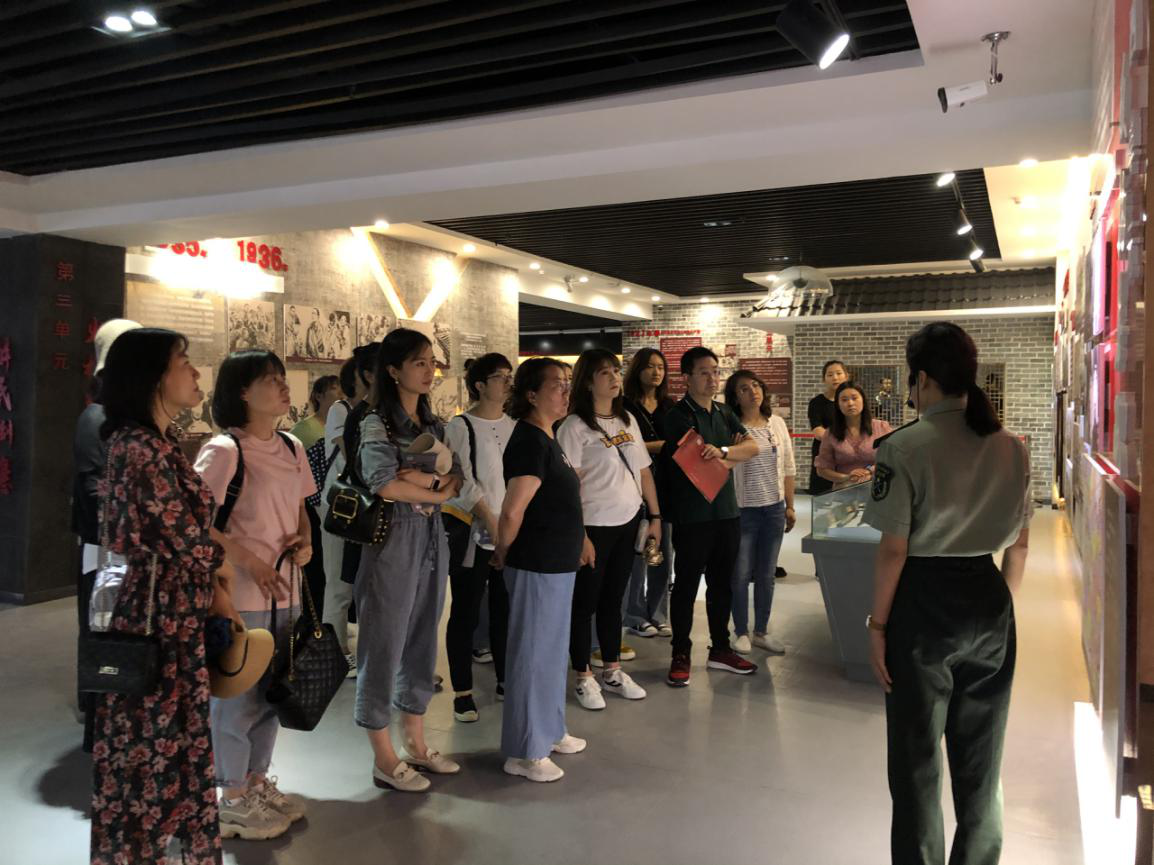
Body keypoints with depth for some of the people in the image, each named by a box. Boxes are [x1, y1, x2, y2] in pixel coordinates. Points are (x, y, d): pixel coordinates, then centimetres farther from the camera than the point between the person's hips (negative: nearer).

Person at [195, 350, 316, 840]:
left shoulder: (291, 448, 8)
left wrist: (305, 540, -2)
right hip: (240, 594, -7)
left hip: (286, 591, 7)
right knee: (239, 697, 5)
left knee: (273, 693, 17)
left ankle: (257, 782, 35)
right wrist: (250, 563, -19)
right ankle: (232, 801, 22)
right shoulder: (222, 450, -13)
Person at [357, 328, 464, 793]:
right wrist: (436, 494, -7)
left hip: (432, 540, 7)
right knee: (386, 645, 2)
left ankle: (416, 744, 27)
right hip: (393, 540, -7)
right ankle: (384, 758, 14)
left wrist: (428, 482, -15)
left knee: (422, 642, 13)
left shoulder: (434, 425, 12)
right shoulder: (377, 424, -8)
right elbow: (385, 485, -20)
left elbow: (457, 479, 5)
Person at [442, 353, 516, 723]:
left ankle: (505, 679, 26)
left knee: (506, 609, 9)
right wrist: (491, 522, -16)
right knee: (466, 613, 2)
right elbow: (465, 482, -10)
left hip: (512, 532, 4)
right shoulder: (460, 426, -5)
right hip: (471, 531, -4)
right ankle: (462, 692, 14)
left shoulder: (515, 425, 9)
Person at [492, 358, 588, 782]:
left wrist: (577, 541, 19)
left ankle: (550, 731, 37)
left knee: (553, 651, 21)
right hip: (537, 567, -10)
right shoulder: (530, 442, -20)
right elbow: (512, 512, -25)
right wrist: (503, 553, -11)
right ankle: (524, 752, 16)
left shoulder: (545, 440, 11)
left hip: (557, 564, 10)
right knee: (533, 655, 2)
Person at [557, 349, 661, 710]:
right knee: (585, 602, 5)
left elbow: (644, 471, 13)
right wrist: (579, 534, -19)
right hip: (594, 526, -6)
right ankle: (584, 678, 18)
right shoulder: (574, 426, -11)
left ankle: (612, 671, 28)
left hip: (628, 523, 6)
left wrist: (655, 516, 10)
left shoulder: (628, 420, 10)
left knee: (613, 600, 16)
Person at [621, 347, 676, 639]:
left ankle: (658, 614, 19)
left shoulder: (669, 406, 12)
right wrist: (659, 445, -13)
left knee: (664, 553, 8)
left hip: (664, 486, 5)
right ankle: (636, 617, 12)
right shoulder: (626, 406, -4)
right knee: (638, 553, 0)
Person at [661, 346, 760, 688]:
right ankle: (680, 656, 14)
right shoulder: (678, 416, -9)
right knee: (686, 584, 3)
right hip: (692, 516, -6)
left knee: (722, 583, 15)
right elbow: (704, 464, -18)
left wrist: (723, 450, -19)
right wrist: (735, 453, -2)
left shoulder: (724, 413, 13)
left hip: (727, 511, 7)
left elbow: (753, 446, -1)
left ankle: (720, 649, 28)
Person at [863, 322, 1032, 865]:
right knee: (981, 755, 20)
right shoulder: (1011, 447, 1)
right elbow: (1019, 544, 7)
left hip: (923, 602, -5)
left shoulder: (904, 447, -15)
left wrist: (877, 623, -6)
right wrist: (1004, 604, 19)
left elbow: (894, 548, -15)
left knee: (917, 757, 11)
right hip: (989, 601, 5)